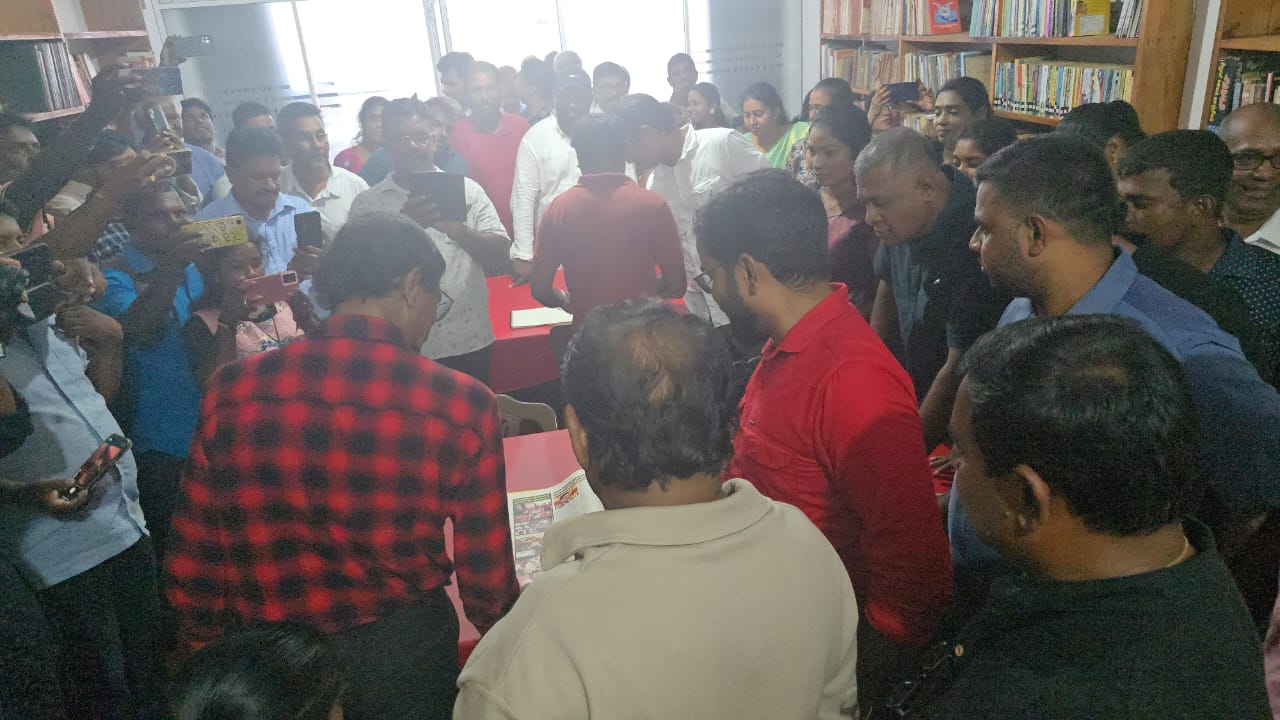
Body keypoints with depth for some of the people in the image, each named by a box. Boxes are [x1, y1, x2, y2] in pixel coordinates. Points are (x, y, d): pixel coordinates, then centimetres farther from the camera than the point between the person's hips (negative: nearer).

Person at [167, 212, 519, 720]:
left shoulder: (230, 392, -13)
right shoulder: (462, 405, -19)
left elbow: (192, 566, -4)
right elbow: (487, 580, -12)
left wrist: (203, 641, 15)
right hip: (406, 656, -2)